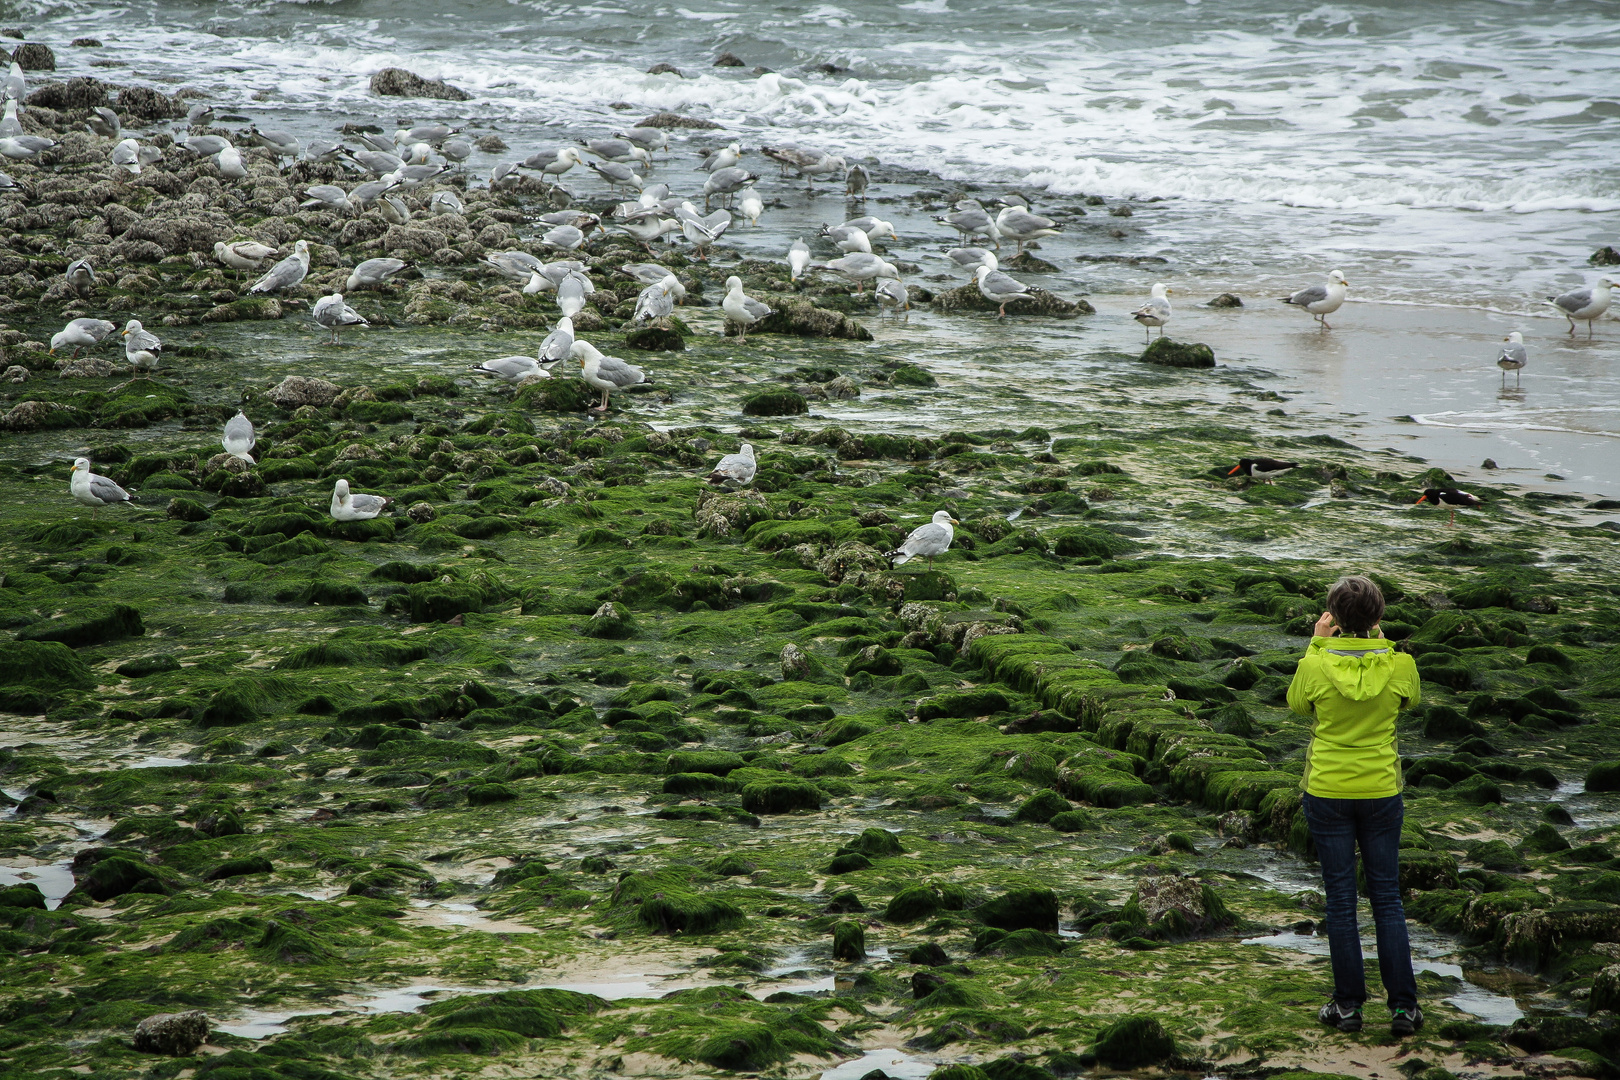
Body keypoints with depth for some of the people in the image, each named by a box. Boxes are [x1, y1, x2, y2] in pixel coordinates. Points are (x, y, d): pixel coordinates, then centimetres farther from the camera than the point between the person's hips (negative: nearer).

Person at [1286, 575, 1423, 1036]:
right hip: (1381, 790, 1)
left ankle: (1348, 1005, 11)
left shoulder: (1317, 666, -14)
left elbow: (1297, 704, 6)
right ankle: (1403, 1006, 9)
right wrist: (1376, 642, 9)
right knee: (1387, 899, 10)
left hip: (1327, 791, -1)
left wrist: (1317, 644, 6)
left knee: (1341, 900, 8)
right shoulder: (1399, 665, -11)